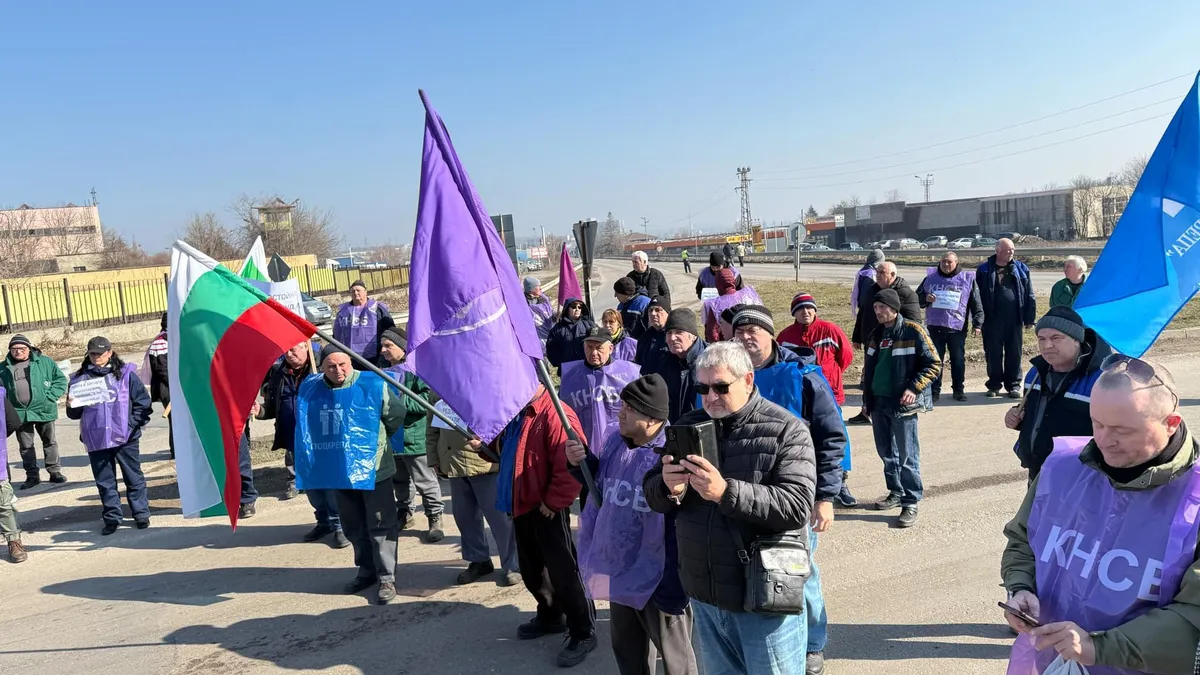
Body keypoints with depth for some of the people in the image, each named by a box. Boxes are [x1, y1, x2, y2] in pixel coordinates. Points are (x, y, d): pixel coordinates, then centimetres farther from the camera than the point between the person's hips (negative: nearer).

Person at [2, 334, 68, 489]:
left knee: (50, 442, 9)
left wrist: (50, 396, -10)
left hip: (43, 410, -2)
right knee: (25, 446, 8)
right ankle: (32, 476, 16)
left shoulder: (44, 362, -2)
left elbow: (61, 379, 0)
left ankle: (55, 471, 18)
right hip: (19, 413, 2)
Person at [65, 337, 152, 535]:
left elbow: (143, 402, -1)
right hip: (96, 439, 2)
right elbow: (75, 413, 8)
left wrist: (132, 425, -10)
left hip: (124, 437, -2)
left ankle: (141, 514, 17)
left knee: (134, 477, 7)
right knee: (104, 482, 9)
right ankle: (111, 518, 19)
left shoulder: (126, 374, -1)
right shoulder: (80, 378, 6)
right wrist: (71, 406, -14)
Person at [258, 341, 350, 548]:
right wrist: (260, 411, -5)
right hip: (295, 442, 6)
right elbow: (273, 408, 15)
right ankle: (324, 521, 35)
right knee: (309, 485, 18)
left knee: (330, 484, 2)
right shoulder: (277, 374, 6)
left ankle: (340, 526, 15)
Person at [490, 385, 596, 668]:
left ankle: (583, 632, 14)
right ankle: (549, 616, 41)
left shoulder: (555, 415, -23)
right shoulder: (515, 412, 8)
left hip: (546, 510, -9)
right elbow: (504, 451, 23)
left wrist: (552, 503, -19)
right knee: (531, 568, 21)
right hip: (521, 505, 9)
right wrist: (491, 441, 2)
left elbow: (571, 468, -27)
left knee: (562, 571, 0)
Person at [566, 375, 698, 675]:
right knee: (627, 650, 26)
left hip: (657, 580, -7)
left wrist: (675, 584, -22)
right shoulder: (615, 442, -1)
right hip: (619, 572, 7)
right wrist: (581, 464, -3)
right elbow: (599, 484, 17)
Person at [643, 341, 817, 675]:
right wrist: (669, 488, -20)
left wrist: (726, 492, -33)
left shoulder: (786, 431, -11)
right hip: (705, 596, 5)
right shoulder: (689, 426, 4)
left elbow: (797, 507, -22)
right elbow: (651, 492, 4)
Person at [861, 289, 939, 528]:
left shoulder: (913, 332, -8)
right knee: (886, 453, 15)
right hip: (878, 402, 7)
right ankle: (896, 492, 30)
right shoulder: (876, 334, 12)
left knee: (906, 455, -4)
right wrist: (866, 398, 18)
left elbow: (933, 364, -8)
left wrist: (914, 388, -17)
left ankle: (911, 503, 3)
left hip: (902, 404, -7)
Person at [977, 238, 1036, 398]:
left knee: (1015, 353, 8)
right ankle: (994, 385, 18)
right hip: (992, 319, -2)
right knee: (993, 354, 6)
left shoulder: (1021, 269, 6)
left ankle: (1014, 385, 19)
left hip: (1014, 319, 2)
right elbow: (978, 295, -1)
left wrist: (1029, 318, 2)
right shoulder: (985, 270, 0)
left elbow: (1029, 295, 7)